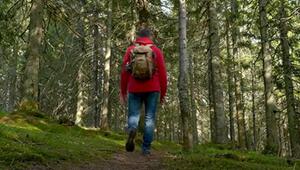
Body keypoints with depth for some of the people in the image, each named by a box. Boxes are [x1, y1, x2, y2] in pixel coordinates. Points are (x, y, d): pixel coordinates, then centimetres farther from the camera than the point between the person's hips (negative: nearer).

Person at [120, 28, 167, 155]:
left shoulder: (130, 50, 9)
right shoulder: (156, 50, 7)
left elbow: (124, 71, 6)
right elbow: (162, 73, 4)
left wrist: (123, 91, 11)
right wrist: (163, 93, 10)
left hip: (134, 89, 1)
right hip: (152, 89, 0)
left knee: (133, 114, 7)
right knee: (150, 118, 4)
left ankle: (132, 129, -26)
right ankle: (146, 148, 0)